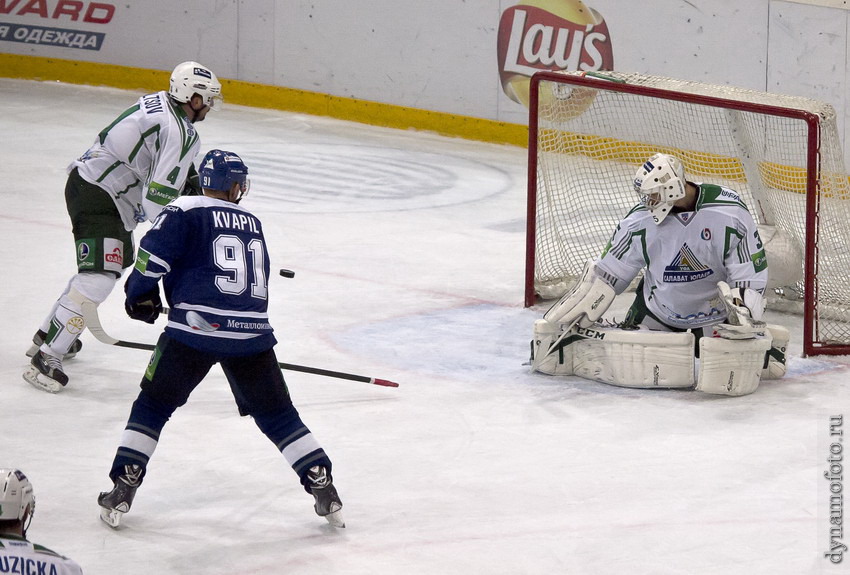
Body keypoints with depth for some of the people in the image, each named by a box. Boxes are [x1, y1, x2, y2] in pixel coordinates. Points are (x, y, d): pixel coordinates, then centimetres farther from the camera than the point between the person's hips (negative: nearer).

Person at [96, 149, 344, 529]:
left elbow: (153, 255, -6)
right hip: (251, 333, 3)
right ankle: (325, 491, 11)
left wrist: (141, 296, 11)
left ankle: (122, 491, 2)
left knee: (154, 405, 9)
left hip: (196, 327, -3)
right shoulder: (253, 223, 20)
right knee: (276, 414, 14)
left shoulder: (185, 211, 4)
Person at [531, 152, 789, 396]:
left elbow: (751, 271, -13)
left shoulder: (730, 214, -20)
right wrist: (555, 321, -5)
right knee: (626, 364, -18)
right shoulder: (641, 221, -12)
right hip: (657, 312, 2)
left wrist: (745, 318, -27)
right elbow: (604, 275, -3)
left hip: (717, 312, -1)